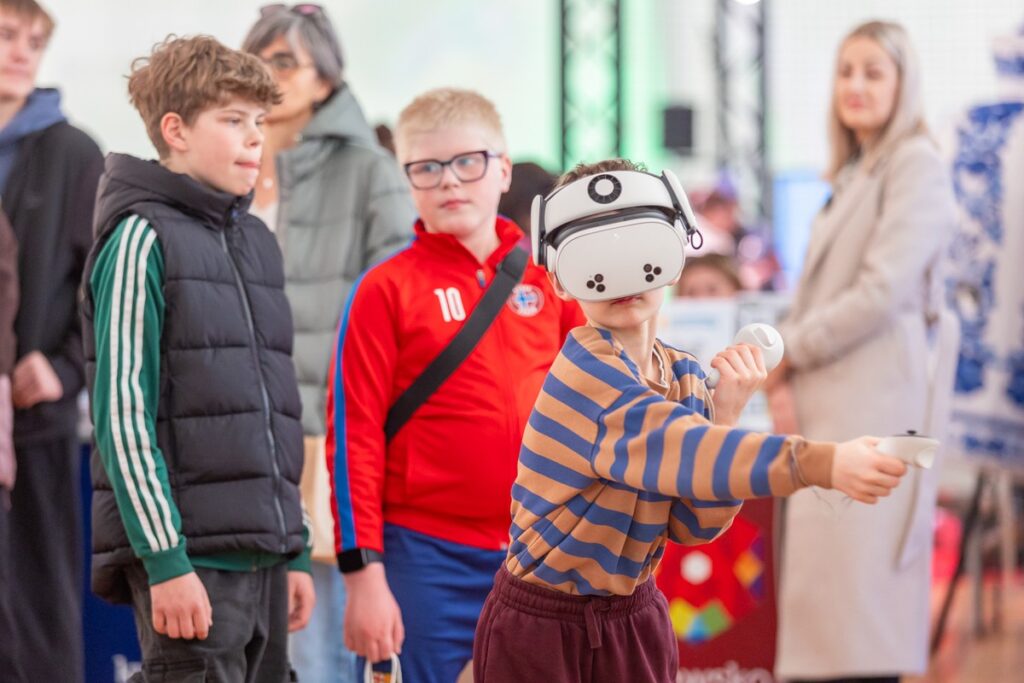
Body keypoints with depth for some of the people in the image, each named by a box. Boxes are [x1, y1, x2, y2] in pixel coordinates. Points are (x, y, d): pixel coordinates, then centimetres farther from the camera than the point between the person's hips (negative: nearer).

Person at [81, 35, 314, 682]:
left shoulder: (256, 242, 17)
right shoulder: (144, 240, -6)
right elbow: (123, 415, -12)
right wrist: (164, 558, -17)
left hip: (262, 555, 7)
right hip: (189, 557, -7)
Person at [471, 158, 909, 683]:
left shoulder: (682, 378, 2)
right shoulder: (586, 365, -19)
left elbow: (692, 525, -3)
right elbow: (675, 448, -37)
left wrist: (725, 414, -16)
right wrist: (821, 463, -49)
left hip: (633, 619, 6)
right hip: (540, 623, -6)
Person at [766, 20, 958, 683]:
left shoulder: (916, 164, -6)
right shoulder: (853, 174, 21)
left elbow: (883, 290, -15)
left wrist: (786, 352, -6)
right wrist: (784, 381, 2)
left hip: (873, 404, -9)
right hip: (828, 406, 9)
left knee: (854, 593, -12)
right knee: (822, 599, 7)